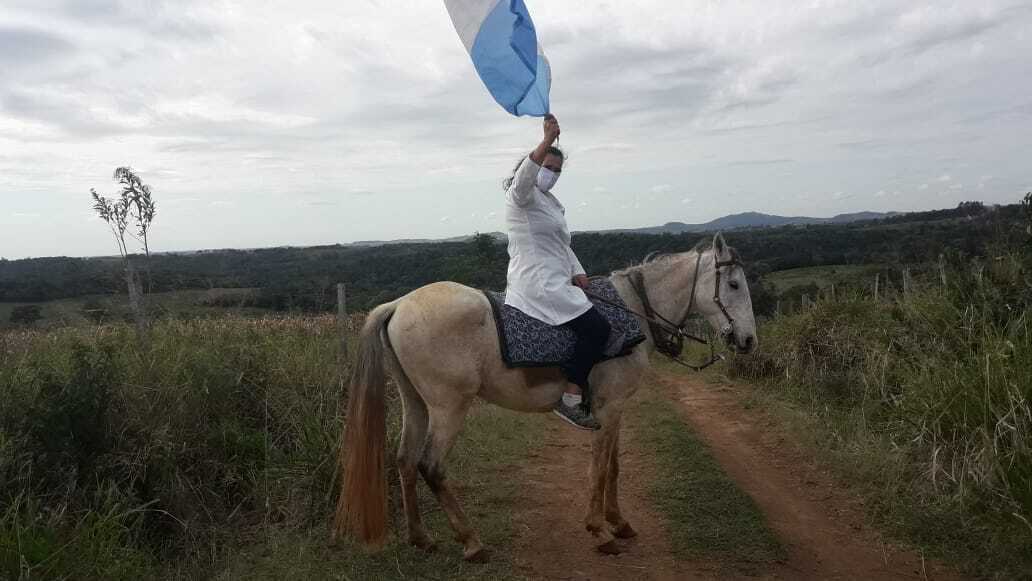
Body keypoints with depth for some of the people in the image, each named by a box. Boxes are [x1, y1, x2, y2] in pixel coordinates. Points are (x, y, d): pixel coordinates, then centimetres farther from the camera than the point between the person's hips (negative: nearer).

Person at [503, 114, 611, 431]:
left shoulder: (550, 201, 25)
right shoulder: (523, 194, -4)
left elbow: (563, 245, 24)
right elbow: (524, 175, -31)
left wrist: (578, 273, 7)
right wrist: (547, 142, -43)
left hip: (556, 282, 10)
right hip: (539, 285, -10)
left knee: (595, 327, 14)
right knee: (596, 327, -17)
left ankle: (581, 387, 17)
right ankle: (570, 399, -11)